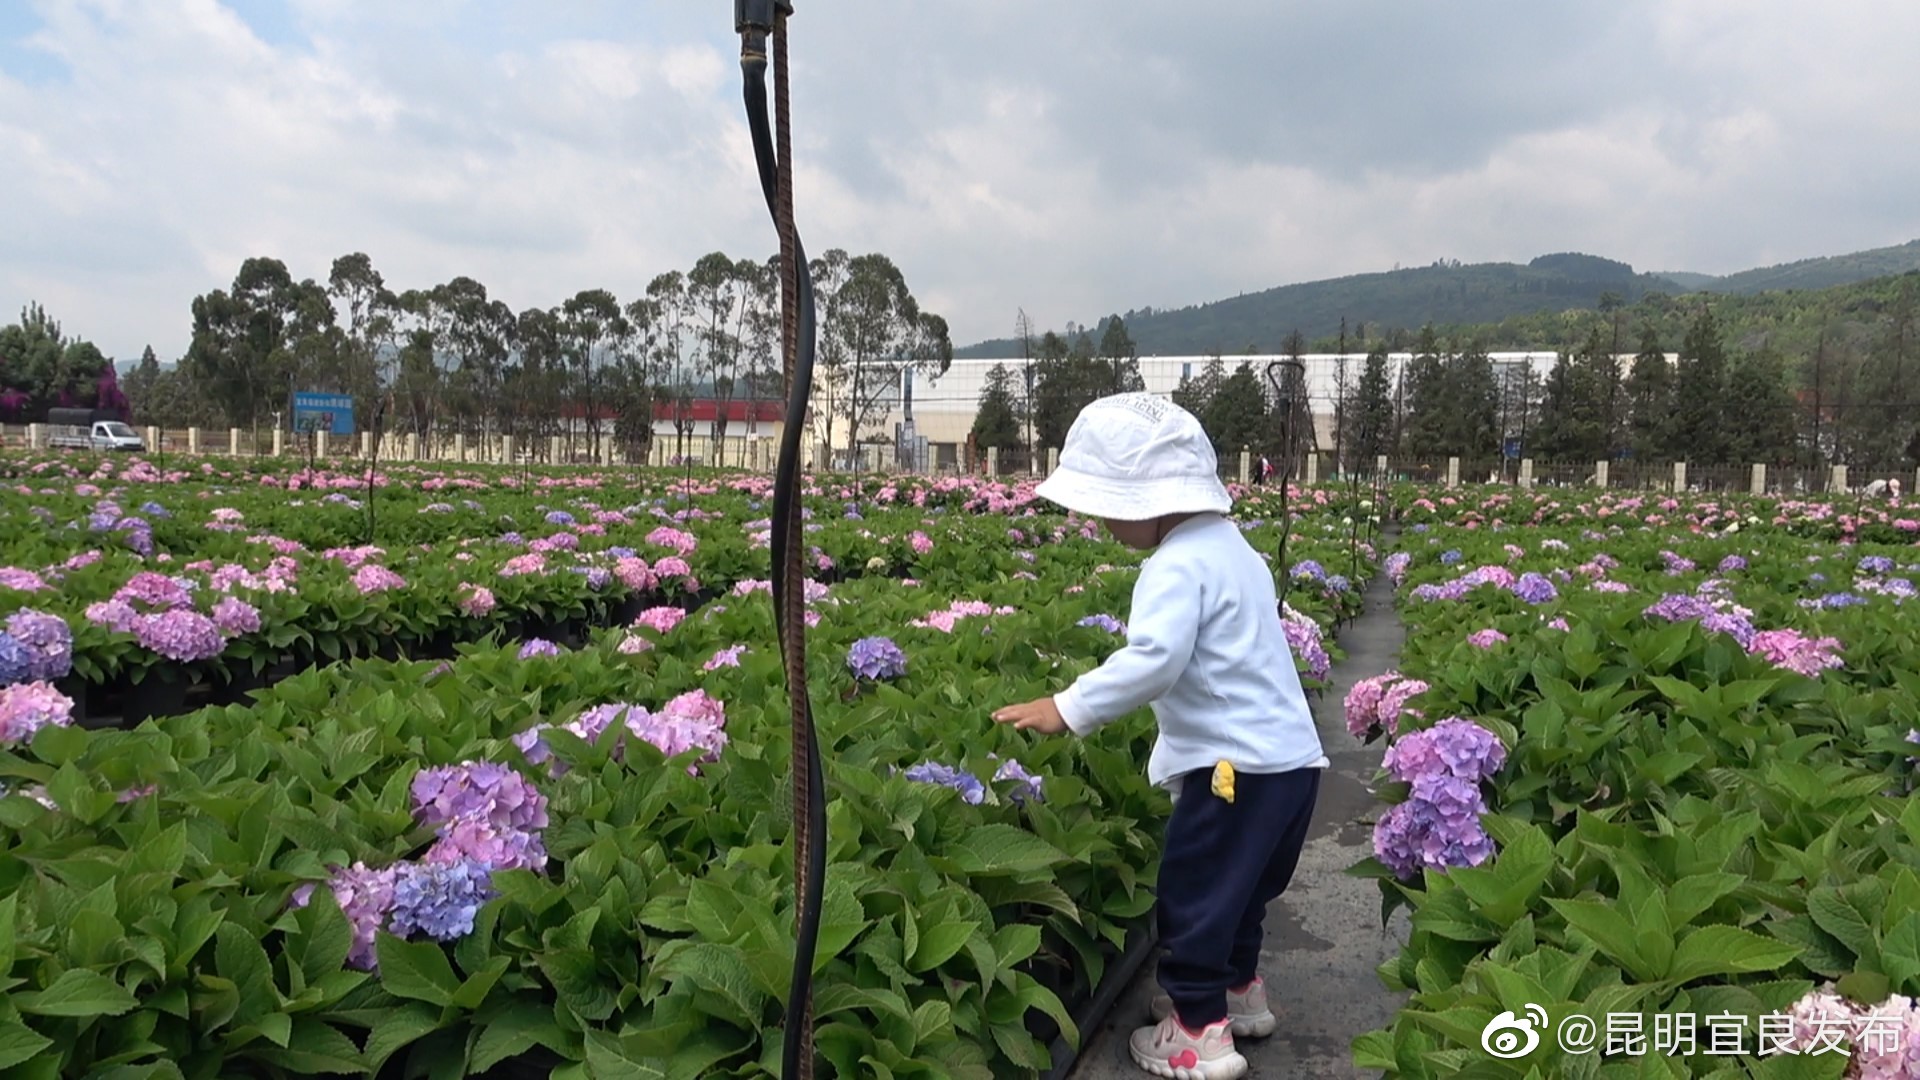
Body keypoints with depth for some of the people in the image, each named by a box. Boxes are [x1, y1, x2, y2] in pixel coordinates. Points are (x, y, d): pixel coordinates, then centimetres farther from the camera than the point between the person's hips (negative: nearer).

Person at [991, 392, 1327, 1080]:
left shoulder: (1177, 565, -18)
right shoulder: (1231, 547, 13)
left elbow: (1154, 659, -30)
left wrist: (1068, 709, -27)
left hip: (1239, 762, -10)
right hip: (1285, 754, 10)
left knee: (1192, 893, 2)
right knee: (1235, 884, 25)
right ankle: (1238, 990, 40)